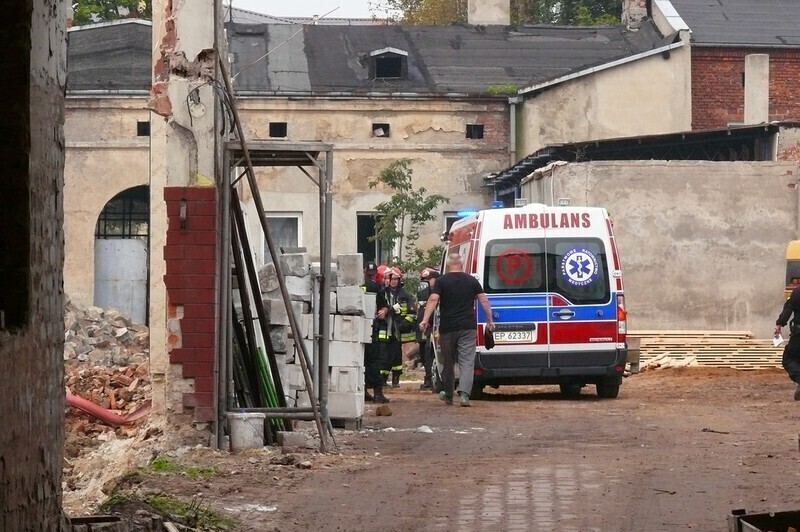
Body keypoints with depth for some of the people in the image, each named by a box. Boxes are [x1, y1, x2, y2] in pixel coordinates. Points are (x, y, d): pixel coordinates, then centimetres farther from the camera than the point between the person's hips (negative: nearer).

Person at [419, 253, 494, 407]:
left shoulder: (441, 281, 0)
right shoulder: (472, 281, 6)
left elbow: (433, 299, -12)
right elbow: (484, 300, 7)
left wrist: (425, 319, -15)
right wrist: (489, 320, 15)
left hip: (447, 327, -1)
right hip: (468, 327, 1)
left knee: (448, 362, 12)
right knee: (467, 361, -3)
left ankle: (448, 395, 22)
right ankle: (464, 393, -21)